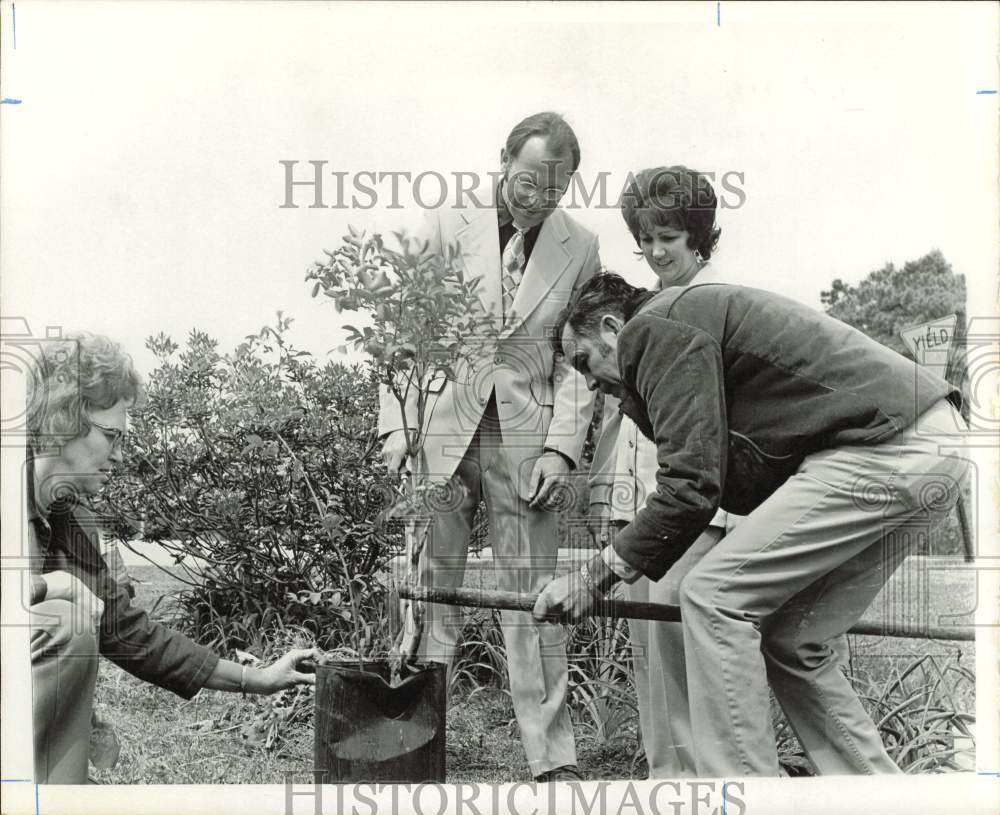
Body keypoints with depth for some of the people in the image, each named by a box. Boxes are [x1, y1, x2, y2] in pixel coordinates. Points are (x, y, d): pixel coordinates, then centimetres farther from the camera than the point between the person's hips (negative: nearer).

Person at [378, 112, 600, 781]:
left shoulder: (580, 248, 5)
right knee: (428, 592, 2)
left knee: (533, 600, 2)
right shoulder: (449, 224, 2)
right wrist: (396, 423, -6)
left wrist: (561, 447, -5)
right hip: (443, 428, 0)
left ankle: (554, 760, 11)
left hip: (527, 439, 1)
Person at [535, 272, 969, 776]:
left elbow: (689, 484, -14)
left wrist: (595, 576, -6)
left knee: (714, 596, -9)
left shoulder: (657, 327, -5)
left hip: (889, 448, -10)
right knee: (794, 640, 13)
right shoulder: (690, 319, 25)